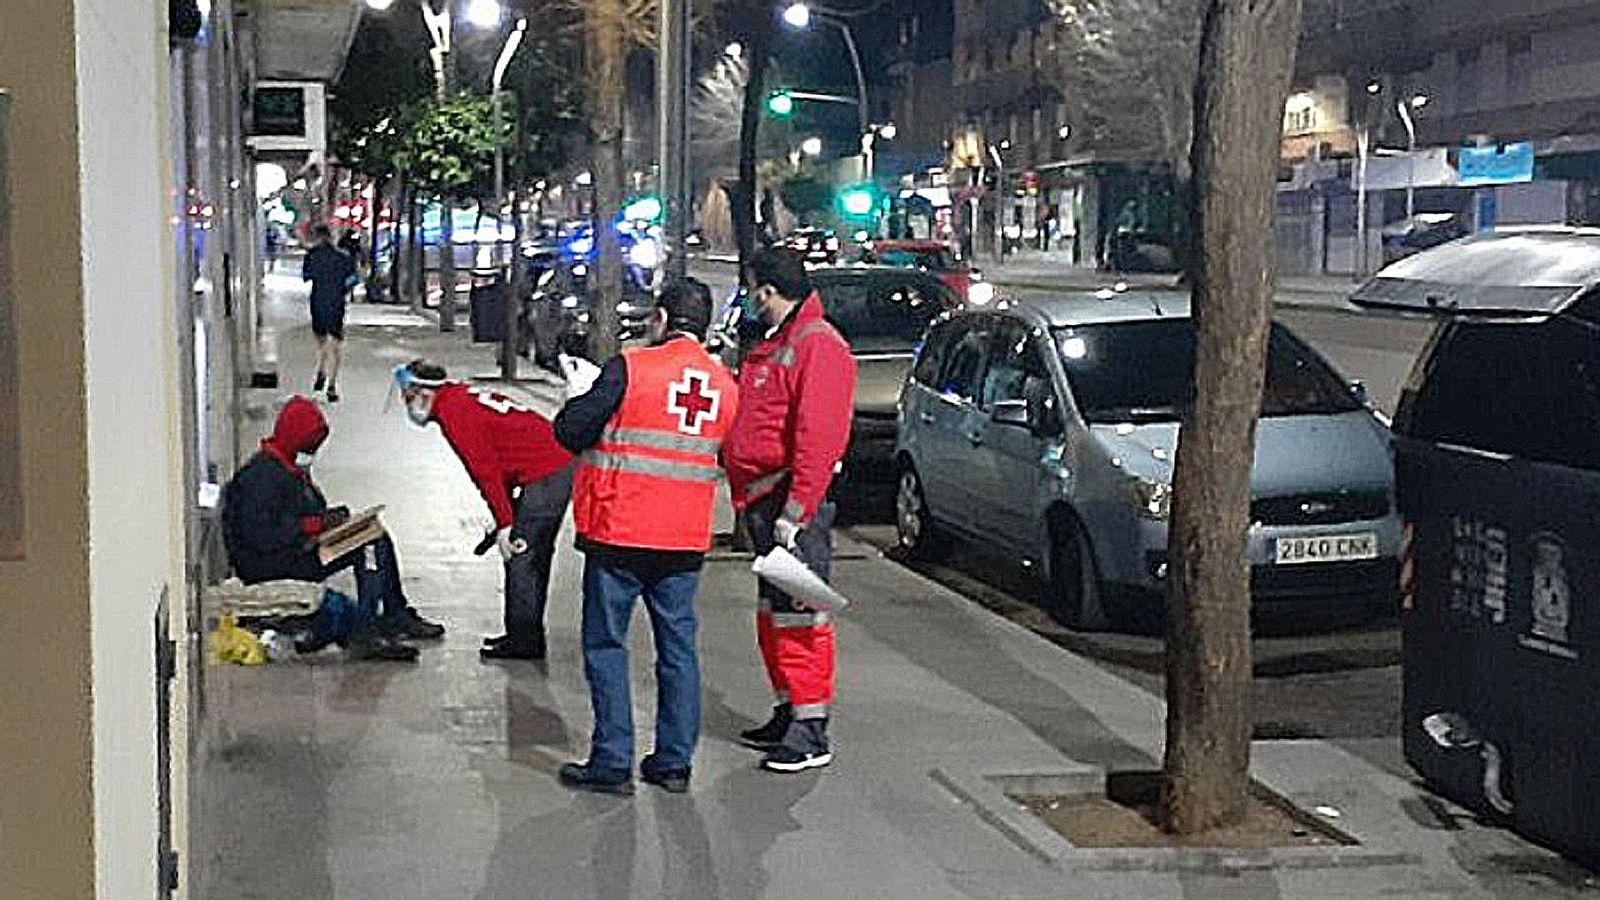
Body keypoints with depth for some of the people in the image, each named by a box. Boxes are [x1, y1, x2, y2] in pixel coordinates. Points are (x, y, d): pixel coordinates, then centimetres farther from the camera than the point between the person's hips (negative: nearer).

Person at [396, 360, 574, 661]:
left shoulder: (453, 412, -10)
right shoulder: (463, 397, 20)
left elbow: (485, 470, -17)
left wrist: (505, 524, -16)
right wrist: (506, 519, 22)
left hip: (544, 476, -10)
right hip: (560, 463, 10)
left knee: (519, 555, -5)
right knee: (532, 556, 15)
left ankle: (523, 642, -1)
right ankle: (527, 636, 22)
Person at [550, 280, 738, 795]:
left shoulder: (631, 368, -10)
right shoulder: (726, 385, 6)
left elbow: (569, 430, -9)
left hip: (619, 532, -5)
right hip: (687, 539, 5)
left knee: (606, 644, 5)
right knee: (678, 646, 12)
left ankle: (613, 762, 3)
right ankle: (675, 762, 16)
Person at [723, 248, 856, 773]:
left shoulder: (819, 346, -14)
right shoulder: (772, 346, 19)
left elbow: (818, 439, -21)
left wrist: (794, 511, -25)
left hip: (792, 502, -10)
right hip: (760, 503, 10)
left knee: (798, 619, -7)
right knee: (773, 616, 17)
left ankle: (811, 734, -3)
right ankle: (788, 715, 28)